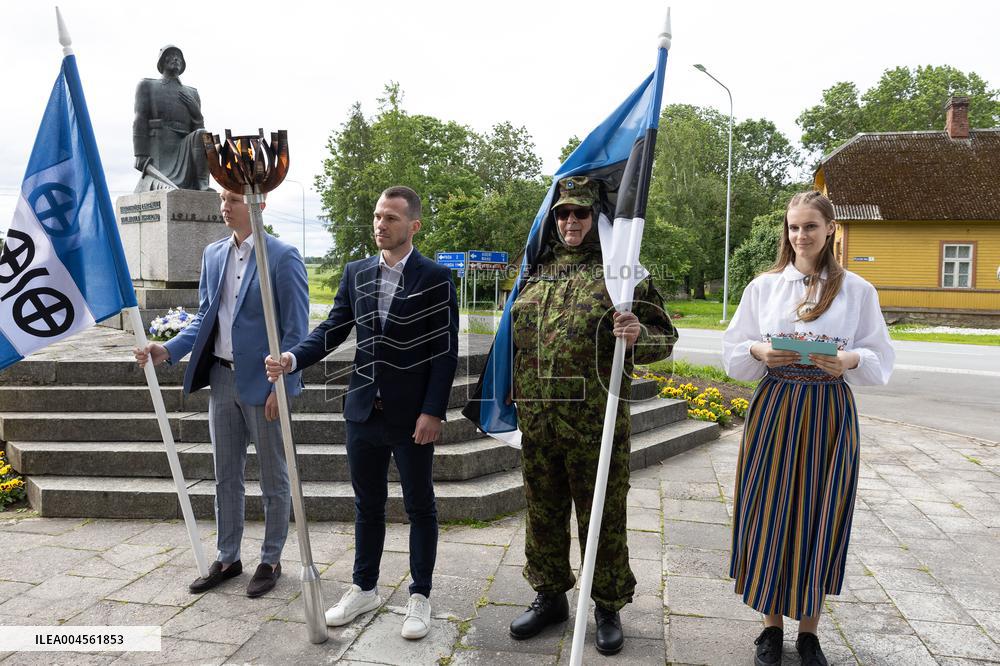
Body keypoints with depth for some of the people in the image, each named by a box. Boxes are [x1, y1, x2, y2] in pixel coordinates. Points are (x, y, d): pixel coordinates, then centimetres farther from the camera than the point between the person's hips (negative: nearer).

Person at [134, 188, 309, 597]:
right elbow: (205, 317, 14)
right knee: (226, 476, 16)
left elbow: (296, 329, -12)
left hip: (262, 382, -6)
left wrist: (280, 386, -16)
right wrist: (168, 350, -2)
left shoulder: (282, 257, -10)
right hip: (222, 378, 6)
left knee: (273, 479, 9)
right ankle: (227, 559, 31)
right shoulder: (213, 254, 9)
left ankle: (271, 560, 25)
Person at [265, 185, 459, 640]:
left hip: (412, 416, -4)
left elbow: (446, 351, -10)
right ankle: (364, 588, 34)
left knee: (419, 506, 10)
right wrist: (293, 358, -13)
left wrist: (433, 412, -15)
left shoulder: (436, 278, -8)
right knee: (367, 504, 17)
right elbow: (333, 329, 5)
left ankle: (419, 596, 26)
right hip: (364, 412, 5)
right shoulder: (355, 273, 6)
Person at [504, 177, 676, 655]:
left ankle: (609, 607, 28)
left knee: (602, 518, 8)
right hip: (537, 420, 5)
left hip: (596, 422, -5)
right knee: (543, 513, 16)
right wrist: (514, 394, 18)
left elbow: (664, 336, -3)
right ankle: (549, 596, 36)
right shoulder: (538, 272, 11)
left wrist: (639, 336, -25)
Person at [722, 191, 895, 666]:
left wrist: (850, 361, -19)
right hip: (773, 410, 1)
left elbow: (881, 360, 1)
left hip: (829, 416, -1)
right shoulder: (763, 286, 4)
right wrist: (758, 352, -16)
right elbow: (732, 354, 4)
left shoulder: (857, 290, 1)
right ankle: (772, 625, 24)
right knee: (769, 517, 4)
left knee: (818, 519, 6)